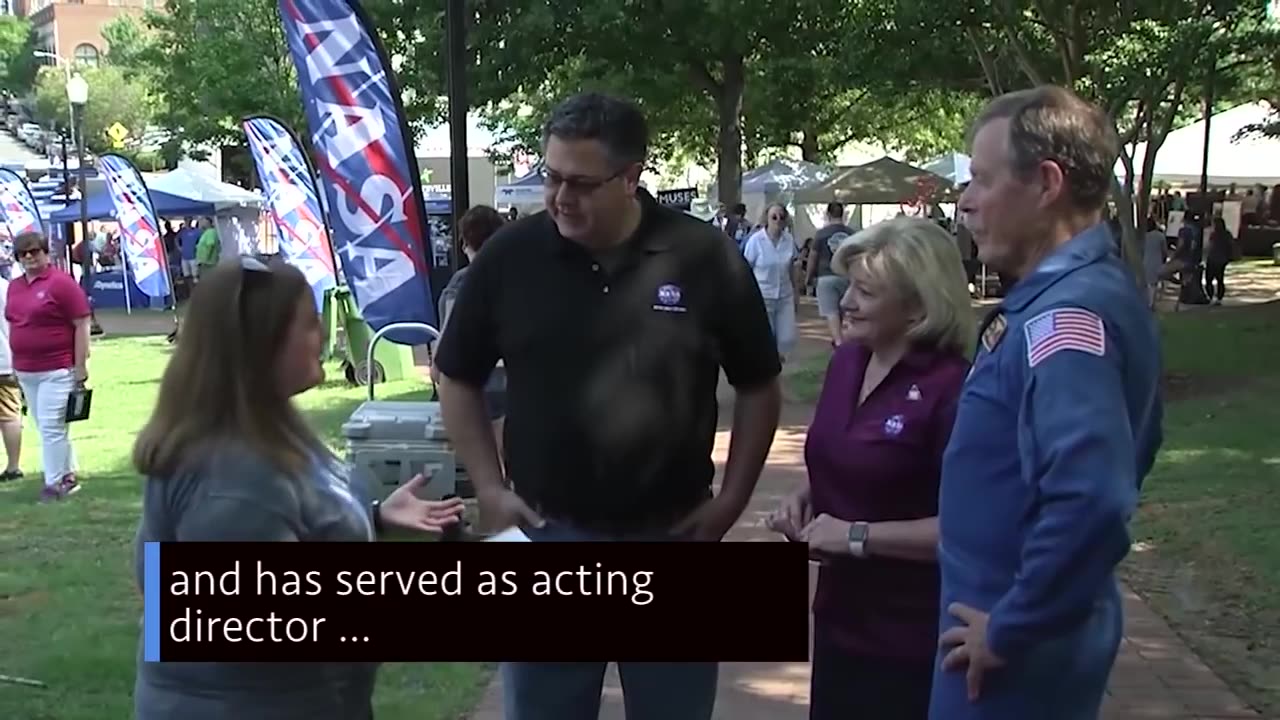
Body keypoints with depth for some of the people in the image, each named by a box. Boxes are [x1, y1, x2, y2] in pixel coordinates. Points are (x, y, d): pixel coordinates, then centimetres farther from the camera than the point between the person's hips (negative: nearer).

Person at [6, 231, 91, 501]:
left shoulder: (61, 282, -10)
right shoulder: (15, 286, 12)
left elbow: (82, 325, -11)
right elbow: (14, 325, 20)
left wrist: (80, 367, -14)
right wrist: (15, 363, 16)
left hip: (57, 369, -7)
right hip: (26, 371, 7)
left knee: (51, 427, -6)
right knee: (49, 427, 13)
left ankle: (55, 482, 2)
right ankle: (68, 476, 23)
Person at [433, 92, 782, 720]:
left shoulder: (706, 258, -8)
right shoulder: (509, 256, -6)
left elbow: (758, 386, 3)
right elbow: (458, 379, 7)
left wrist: (731, 501, -2)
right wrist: (489, 488, -2)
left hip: (672, 536, 0)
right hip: (546, 534, 1)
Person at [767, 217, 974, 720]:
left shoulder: (952, 387, -21)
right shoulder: (846, 361, 3)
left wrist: (859, 536, -22)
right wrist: (806, 499, 1)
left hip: (912, 638, -7)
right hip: (840, 616, 7)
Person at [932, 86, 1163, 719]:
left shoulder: (1067, 315, -26)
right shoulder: (1082, 290, 6)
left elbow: (1090, 502, -38)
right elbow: (1131, 443, 19)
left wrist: (1009, 631, -24)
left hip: (1016, 657, -9)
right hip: (1044, 624, 9)